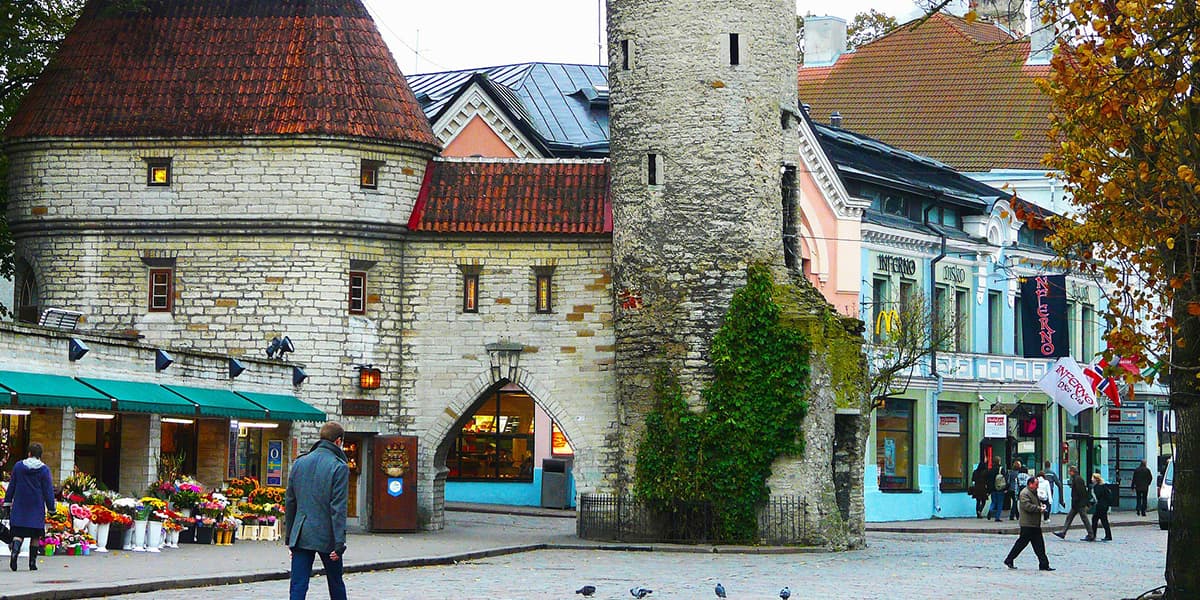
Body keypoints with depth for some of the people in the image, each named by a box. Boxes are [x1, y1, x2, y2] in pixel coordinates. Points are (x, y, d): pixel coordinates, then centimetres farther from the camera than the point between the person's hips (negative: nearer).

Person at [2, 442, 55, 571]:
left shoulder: (18, 466, 2)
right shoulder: (44, 470, -5)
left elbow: (11, 486, 9)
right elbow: (48, 490, -4)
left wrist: (8, 501, 18)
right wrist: (51, 508, 1)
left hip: (19, 507, 1)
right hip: (37, 508, -1)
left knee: (18, 533, 1)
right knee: (35, 536, 9)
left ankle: (14, 550, -27)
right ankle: (32, 562, 8)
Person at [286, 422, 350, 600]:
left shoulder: (299, 463, 7)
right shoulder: (339, 467, -10)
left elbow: (289, 502, 12)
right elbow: (338, 508, -14)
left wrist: (290, 536, 19)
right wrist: (339, 543, -13)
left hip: (301, 536, 3)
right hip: (326, 536, -3)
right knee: (336, 584, 15)